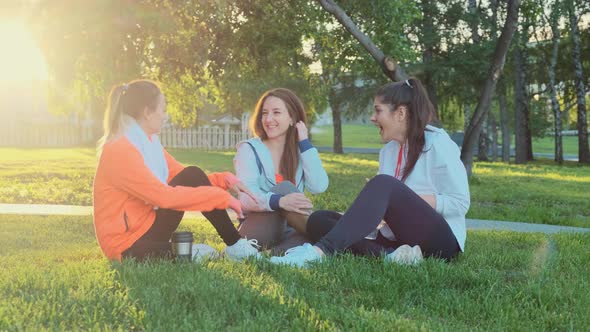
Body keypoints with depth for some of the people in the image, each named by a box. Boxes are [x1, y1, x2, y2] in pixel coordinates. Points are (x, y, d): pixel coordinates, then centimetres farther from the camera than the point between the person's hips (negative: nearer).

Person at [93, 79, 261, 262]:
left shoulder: (149, 142, 8)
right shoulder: (120, 150, -21)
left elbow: (187, 178, 11)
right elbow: (164, 196, -28)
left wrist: (224, 179, -5)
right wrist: (221, 197, -25)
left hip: (147, 224, 8)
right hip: (127, 245, -8)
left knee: (192, 175, -5)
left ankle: (235, 244, -3)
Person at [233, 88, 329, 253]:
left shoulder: (300, 151, 12)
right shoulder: (249, 149, 0)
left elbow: (319, 186, -8)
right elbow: (247, 197, -17)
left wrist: (304, 142, -4)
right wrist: (279, 201, -38)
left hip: (288, 233, 3)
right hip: (256, 230, -3)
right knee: (284, 188, -29)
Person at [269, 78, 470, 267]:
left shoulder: (437, 144, -3)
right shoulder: (387, 151, 17)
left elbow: (460, 202, -8)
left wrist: (409, 200, -18)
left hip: (440, 240, -7)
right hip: (396, 239, 8)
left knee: (383, 183, -31)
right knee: (318, 220, -7)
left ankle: (319, 251, -45)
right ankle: (389, 256, -31)